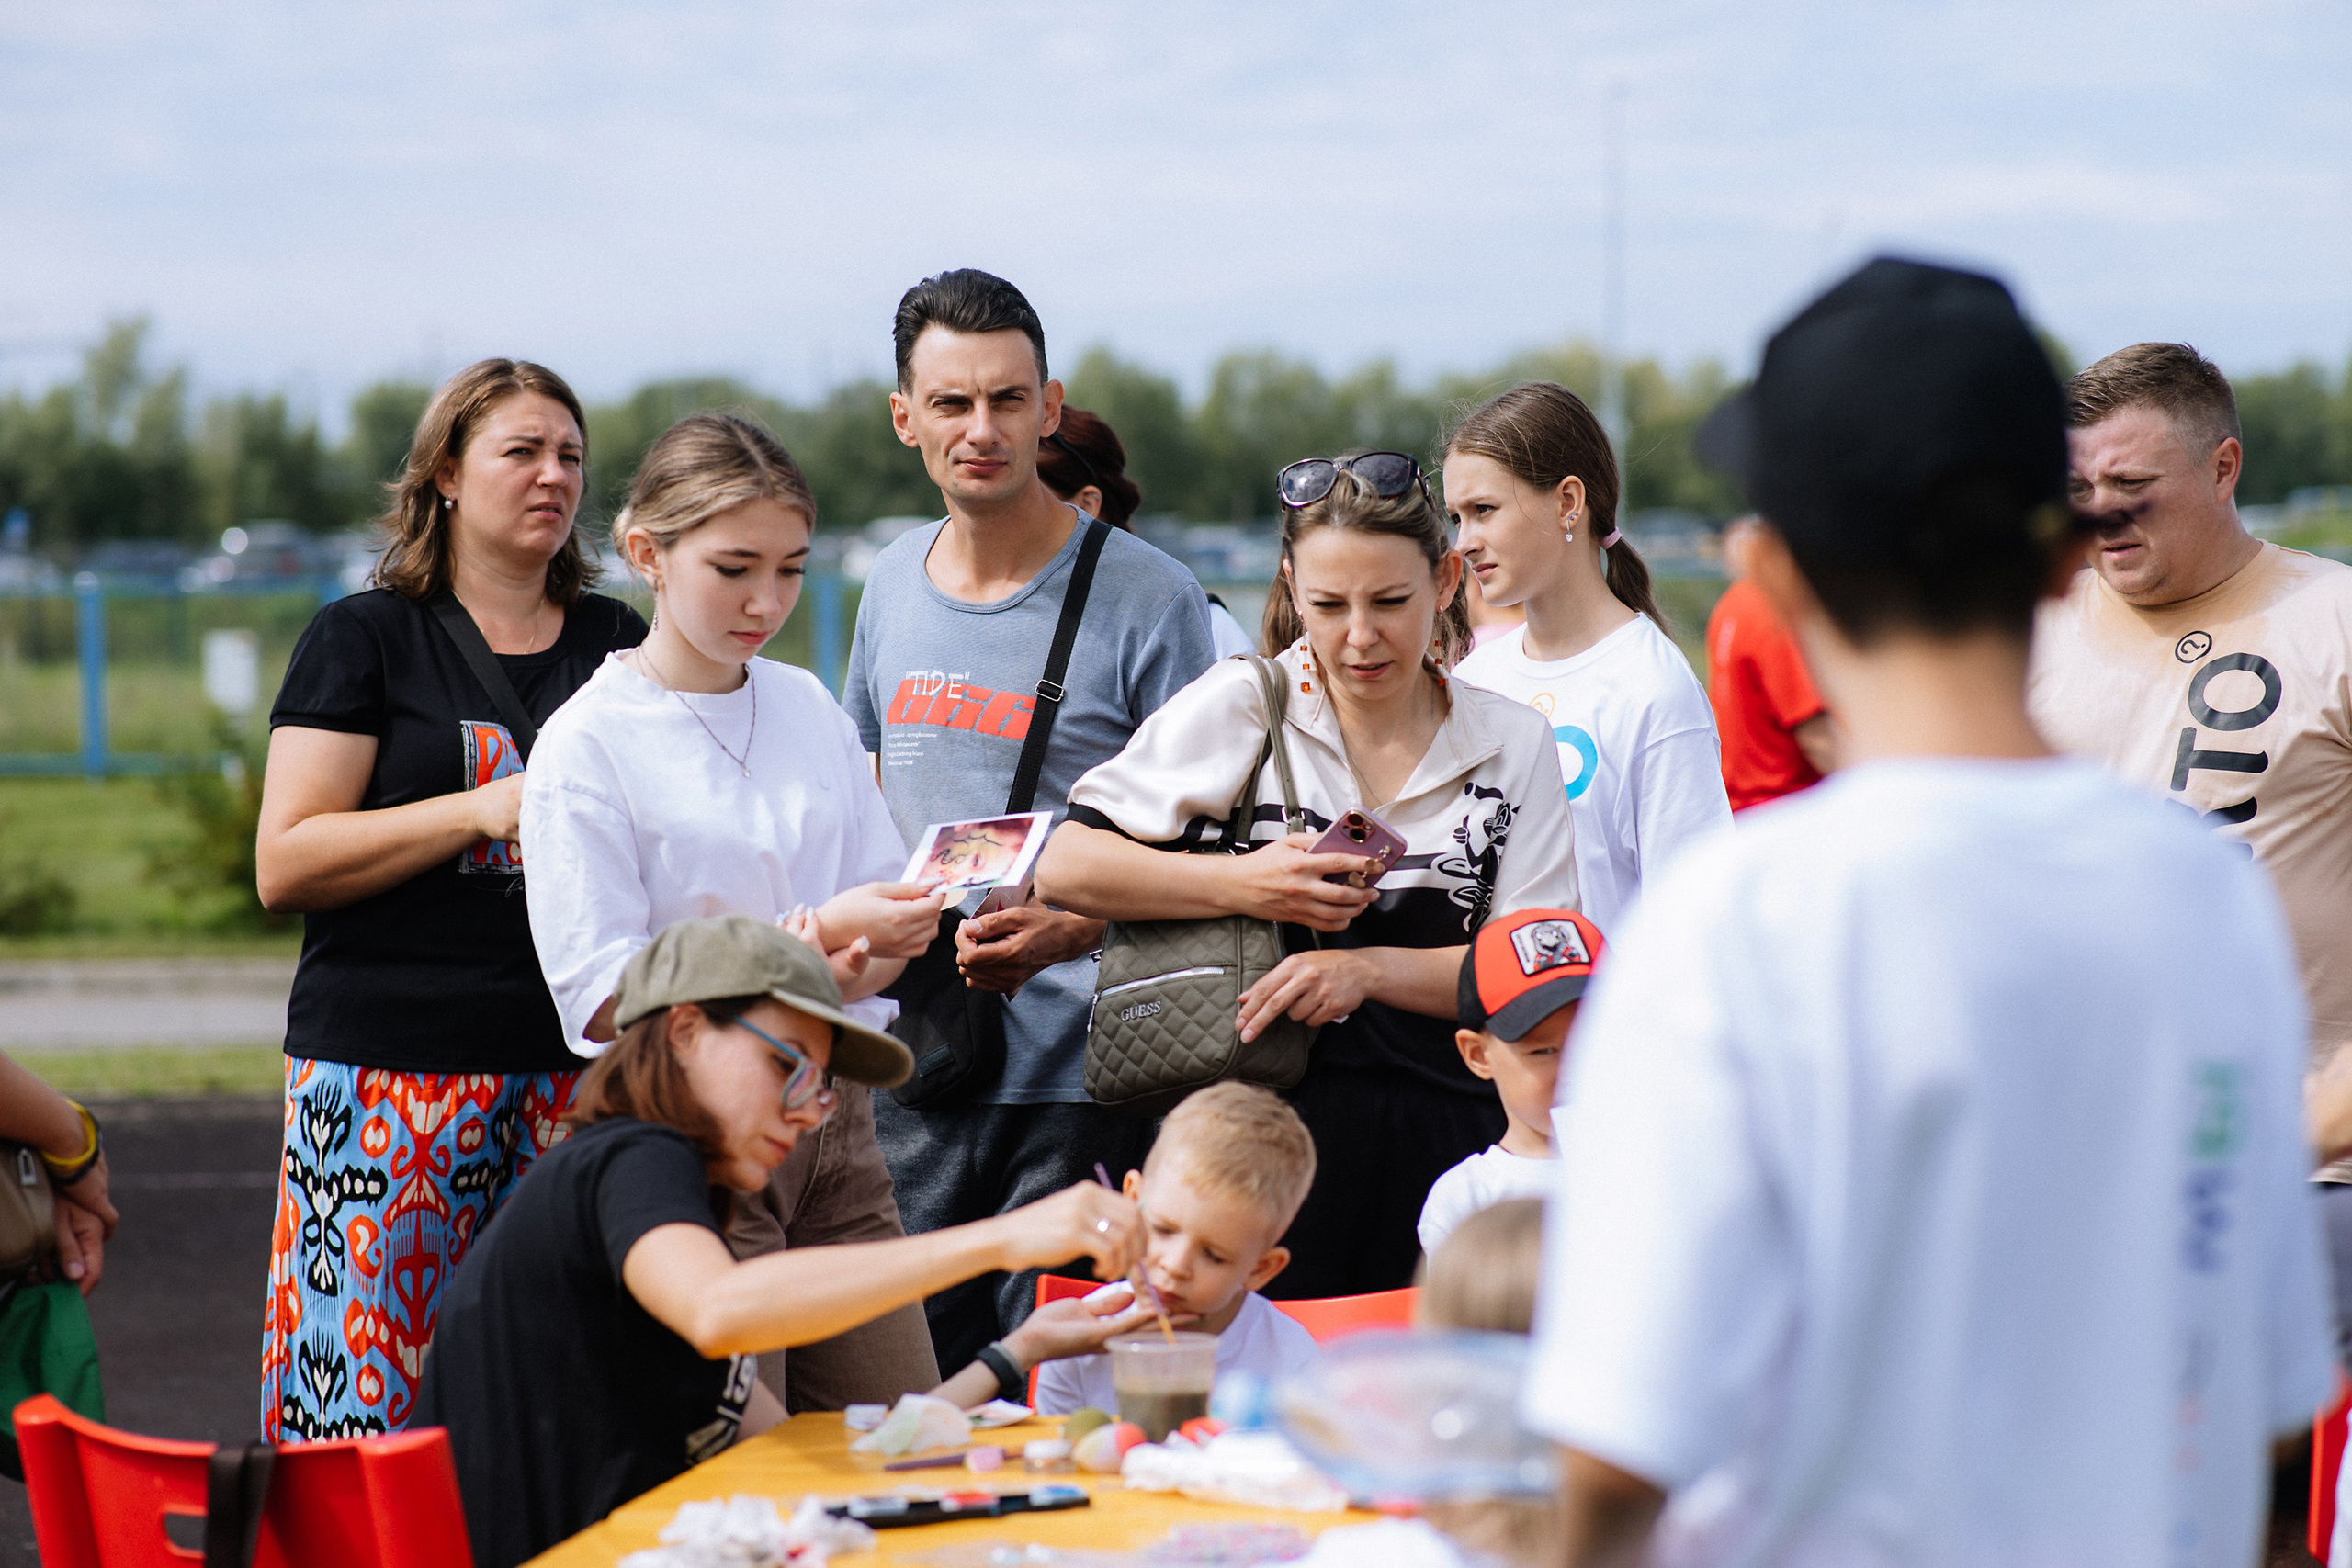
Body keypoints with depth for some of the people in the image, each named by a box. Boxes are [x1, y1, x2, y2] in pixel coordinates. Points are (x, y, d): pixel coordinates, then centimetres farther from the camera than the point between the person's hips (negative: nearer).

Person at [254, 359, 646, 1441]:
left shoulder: (616, 641, 16)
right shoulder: (366, 638, 5)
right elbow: (284, 865, -4)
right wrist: (483, 809, -12)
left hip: (575, 1066, 3)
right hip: (388, 1058, -3)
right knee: (363, 1400, -9)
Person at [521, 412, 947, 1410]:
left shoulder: (810, 709, 10)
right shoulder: (589, 743, -7)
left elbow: (887, 906, 15)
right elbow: (601, 997, -13)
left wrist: (856, 971, -10)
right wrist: (814, 936, -19)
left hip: (832, 1112, 5)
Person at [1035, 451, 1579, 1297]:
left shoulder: (1514, 743, 7)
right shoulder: (1241, 705, 2)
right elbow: (1065, 865, -1)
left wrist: (1370, 969, -13)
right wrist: (1242, 887, -13)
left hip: (1443, 1147, 2)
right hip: (1271, 1129, -2)